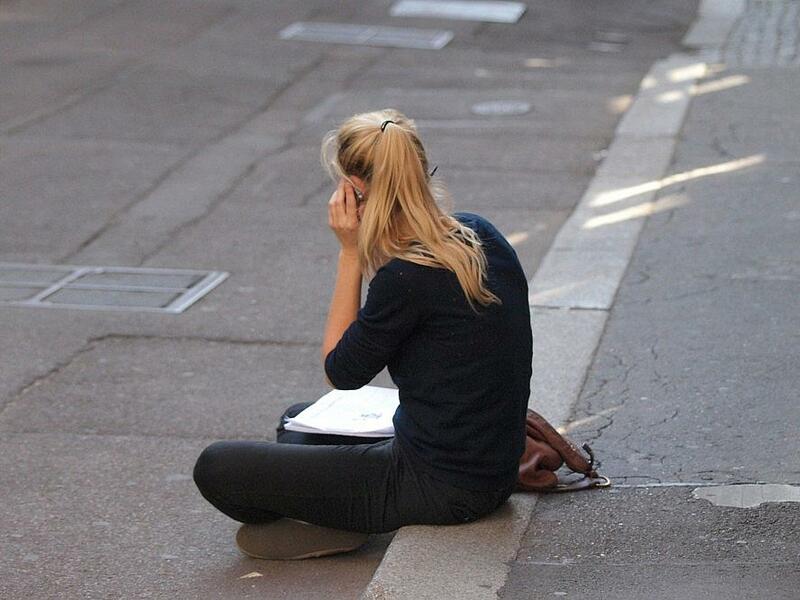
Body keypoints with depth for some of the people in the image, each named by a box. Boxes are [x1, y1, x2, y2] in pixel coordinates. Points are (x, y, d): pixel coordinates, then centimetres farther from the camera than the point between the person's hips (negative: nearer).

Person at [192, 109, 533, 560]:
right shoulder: (479, 233, 3)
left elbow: (341, 372, -7)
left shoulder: (408, 276, -24)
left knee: (216, 468, -8)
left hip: (440, 485, -10)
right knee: (298, 420, 33)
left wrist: (351, 253, -10)